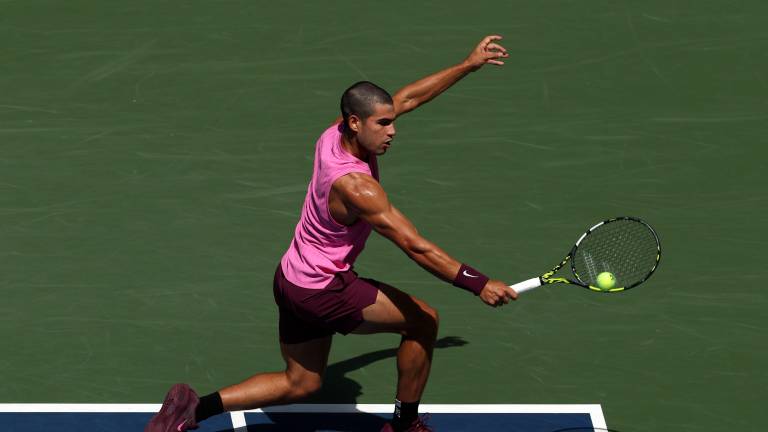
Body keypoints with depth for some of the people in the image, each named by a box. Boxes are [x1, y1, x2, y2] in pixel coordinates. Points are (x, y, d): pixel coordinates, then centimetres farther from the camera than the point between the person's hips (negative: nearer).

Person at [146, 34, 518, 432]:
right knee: (423, 319, 1)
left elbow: (408, 97, 6)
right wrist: (479, 285, -27)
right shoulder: (354, 186, -30)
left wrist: (469, 64, 6)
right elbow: (416, 246, -29)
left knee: (300, 384, 20)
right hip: (322, 290, -9)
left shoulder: (338, 132, -7)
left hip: (294, 280, 9)